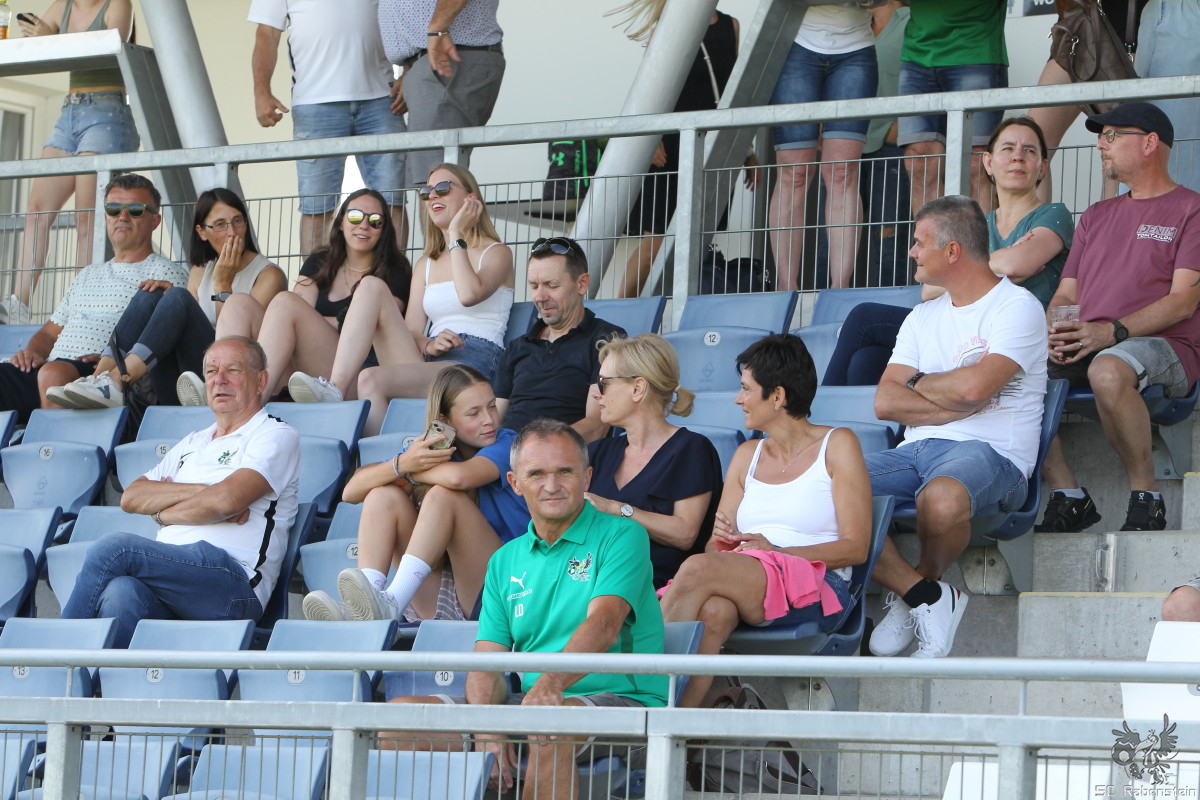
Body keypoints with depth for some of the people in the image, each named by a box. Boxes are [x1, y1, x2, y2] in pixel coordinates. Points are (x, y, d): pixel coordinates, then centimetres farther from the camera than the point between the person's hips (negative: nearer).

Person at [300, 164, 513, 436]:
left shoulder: (496, 253, 10)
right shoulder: (427, 265, 29)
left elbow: (469, 294, -14)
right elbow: (410, 331, 15)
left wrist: (456, 234, -2)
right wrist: (428, 345, -9)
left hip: (475, 365, -6)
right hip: (428, 362, 6)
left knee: (372, 379, -30)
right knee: (371, 295, -16)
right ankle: (334, 390, -33)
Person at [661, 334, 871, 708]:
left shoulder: (837, 445, 8)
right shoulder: (747, 455, 26)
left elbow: (855, 547, -2)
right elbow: (716, 549, 20)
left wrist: (776, 551, -13)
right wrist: (722, 540, -5)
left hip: (816, 585, -4)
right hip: (742, 580, 4)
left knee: (697, 570, -32)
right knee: (713, 611, -36)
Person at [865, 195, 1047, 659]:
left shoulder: (1018, 307, 0)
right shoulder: (923, 318, 22)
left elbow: (973, 386, -16)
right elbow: (885, 403, 9)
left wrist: (918, 383, 4)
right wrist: (956, 401, -5)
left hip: (990, 452, -7)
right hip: (916, 449, 7)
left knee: (940, 498, -42)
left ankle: (916, 593, -9)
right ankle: (927, 599, -17)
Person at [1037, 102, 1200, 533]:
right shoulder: (1096, 216, 27)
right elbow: (1066, 294, 21)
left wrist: (1112, 331, -20)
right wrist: (1056, 333, -4)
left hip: (1165, 346, -7)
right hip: (1085, 348, 7)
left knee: (1108, 370, -41)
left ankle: (1145, 497, -23)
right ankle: (1068, 496, -15)